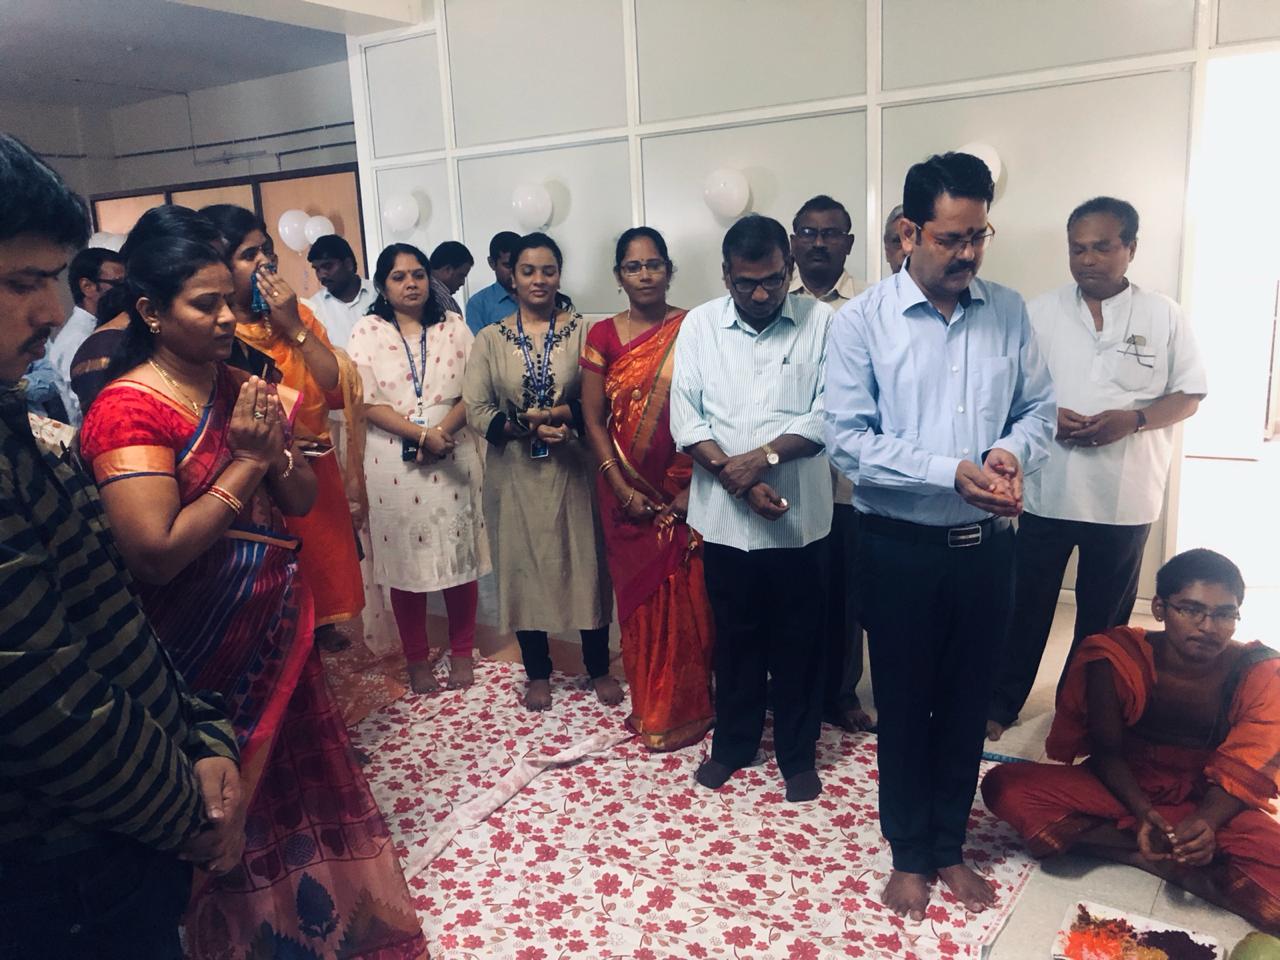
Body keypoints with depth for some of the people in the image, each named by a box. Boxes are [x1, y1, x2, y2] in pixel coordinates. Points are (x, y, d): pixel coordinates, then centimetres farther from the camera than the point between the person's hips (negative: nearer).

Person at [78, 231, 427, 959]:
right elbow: (156, 554, -27)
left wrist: (277, 448, -16)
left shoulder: (241, 389, 2)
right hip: (207, 648, -7)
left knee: (301, 767, 21)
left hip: (278, 622, 7)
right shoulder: (128, 409, -19)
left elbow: (303, 501, 4)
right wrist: (245, 463, -21)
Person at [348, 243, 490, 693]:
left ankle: (461, 651, 24)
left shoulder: (453, 327, 7)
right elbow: (368, 403, -6)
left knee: (459, 554, 7)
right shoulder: (366, 332, 2)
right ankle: (417, 659, 22)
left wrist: (442, 431, -15)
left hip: (454, 459, 1)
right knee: (405, 557, 6)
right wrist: (422, 434, -17)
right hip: (394, 463, -1)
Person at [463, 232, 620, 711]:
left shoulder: (582, 331, -1)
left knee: (586, 564, 7)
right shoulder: (490, 339, 3)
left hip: (573, 470, -1)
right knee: (523, 568, 10)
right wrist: (525, 426, -19)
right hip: (515, 474, 1)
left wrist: (563, 415, -23)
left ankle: (598, 668, 26)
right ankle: (538, 673, 28)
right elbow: (476, 410, -5)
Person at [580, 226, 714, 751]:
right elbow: (593, 419, 1)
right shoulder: (603, 335, 2)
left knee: (685, 598, 4)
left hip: (684, 489, -2)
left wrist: (693, 488, -12)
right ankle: (646, 703, 28)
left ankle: (686, 707, 21)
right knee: (639, 594, 12)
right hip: (627, 491, 2)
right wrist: (622, 488, -7)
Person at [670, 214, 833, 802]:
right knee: (735, 636, 16)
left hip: (800, 516, -1)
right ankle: (732, 744, 34)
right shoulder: (699, 325, 1)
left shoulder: (821, 322, -3)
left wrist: (765, 456, -20)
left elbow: (828, 414, -9)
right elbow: (686, 418, -4)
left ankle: (798, 754, 29)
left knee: (798, 640, 11)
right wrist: (737, 477, -15)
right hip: (725, 516, 1)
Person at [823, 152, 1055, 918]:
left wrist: (1014, 449, -15)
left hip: (987, 543, 3)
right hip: (901, 546, -3)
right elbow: (848, 437, -14)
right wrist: (949, 472, -23)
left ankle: (950, 847, 35)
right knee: (905, 704, 11)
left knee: (968, 702, 15)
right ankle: (909, 854, 31)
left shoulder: (1009, 313, 3)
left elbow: (1040, 408, 8)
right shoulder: (863, 320, -9)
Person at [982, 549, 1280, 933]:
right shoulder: (1118, 659, -17)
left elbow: (1241, 771, -11)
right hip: (1123, 787, 1)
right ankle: (1179, 860, -19)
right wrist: (1142, 813, -26)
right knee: (1004, 786, -26)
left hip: (1212, 801, 0)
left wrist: (1206, 822, -32)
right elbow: (1106, 752, -8)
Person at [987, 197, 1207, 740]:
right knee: (1026, 605, 9)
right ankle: (1002, 702, 25)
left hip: (1125, 497, 0)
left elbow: (1188, 397, 1)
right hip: (1048, 491, 0)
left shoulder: (1163, 316, -1)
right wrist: (1047, 415, -16)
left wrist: (1132, 419, -17)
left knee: (1105, 615, 15)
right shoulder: (1041, 312, 1)